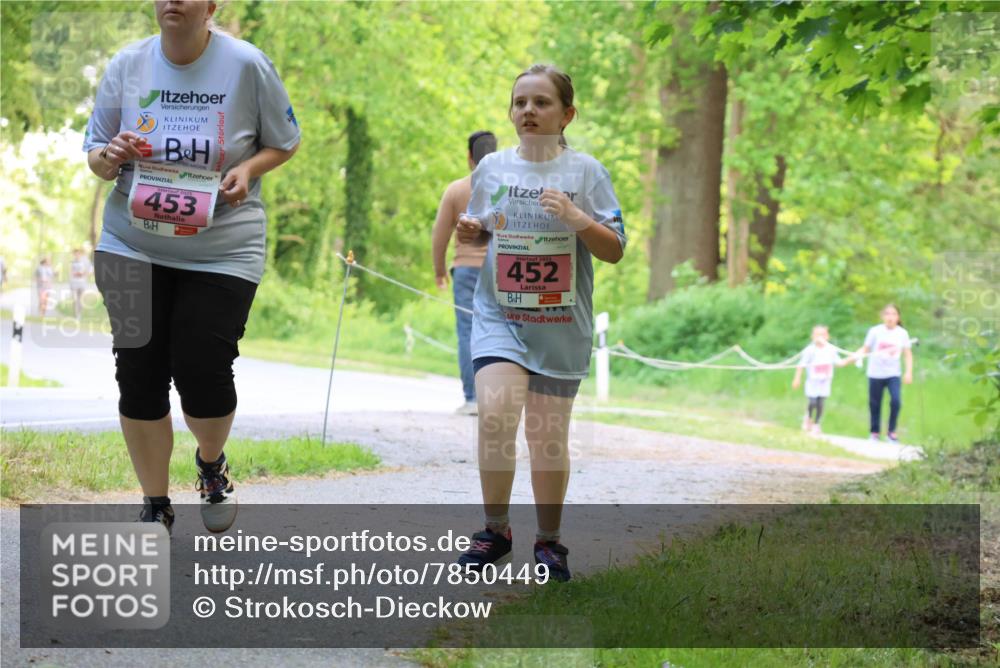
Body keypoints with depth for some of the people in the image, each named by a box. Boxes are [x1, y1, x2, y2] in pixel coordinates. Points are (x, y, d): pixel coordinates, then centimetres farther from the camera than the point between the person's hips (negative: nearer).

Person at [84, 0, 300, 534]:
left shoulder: (247, 65, -7)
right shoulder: (128, 65, -1)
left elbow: (284, 143, 6)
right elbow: (94, 153, 8)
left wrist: (248, 169, -15)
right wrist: (110, 158, -16)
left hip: (223, 250, -2)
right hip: (133, 245, 2)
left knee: (203, 371, -8)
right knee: (140, 375, 0)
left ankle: (211, 463, 28)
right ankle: (155, 507, 17)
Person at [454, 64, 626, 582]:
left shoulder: (585, 172, -1)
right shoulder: (491, 168, 6)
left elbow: (614, 251, -2)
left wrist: (577, 219, -18)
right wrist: (469, 233, -2)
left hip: (560, 323, -1)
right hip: (499, 314, 1)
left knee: (548, 435, 4)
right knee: (494, 415, -18)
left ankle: (549, 540, 19)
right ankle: (495, 530, -4)